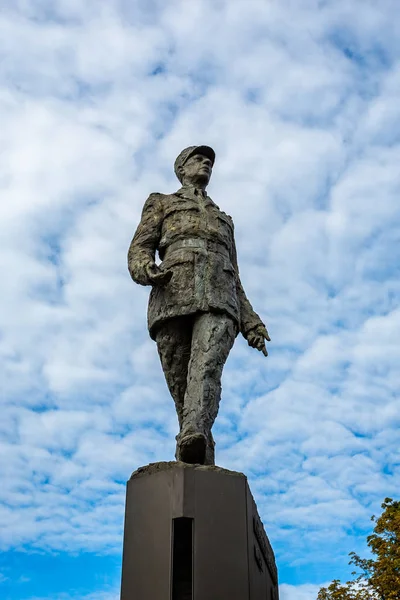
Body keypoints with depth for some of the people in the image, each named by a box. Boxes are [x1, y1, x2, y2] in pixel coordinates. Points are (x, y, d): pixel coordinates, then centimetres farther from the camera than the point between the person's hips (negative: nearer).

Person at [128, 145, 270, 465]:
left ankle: (194, 439, -51)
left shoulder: (223, 220, 39)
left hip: (217, 300, 1)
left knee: (206, 367, -28)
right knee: (182, 389, -9)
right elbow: (139, 251, 11)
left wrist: (251, 324, 13)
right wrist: (146, 269, -16)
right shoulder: (161, 203, 29)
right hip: (173, 298, -1)